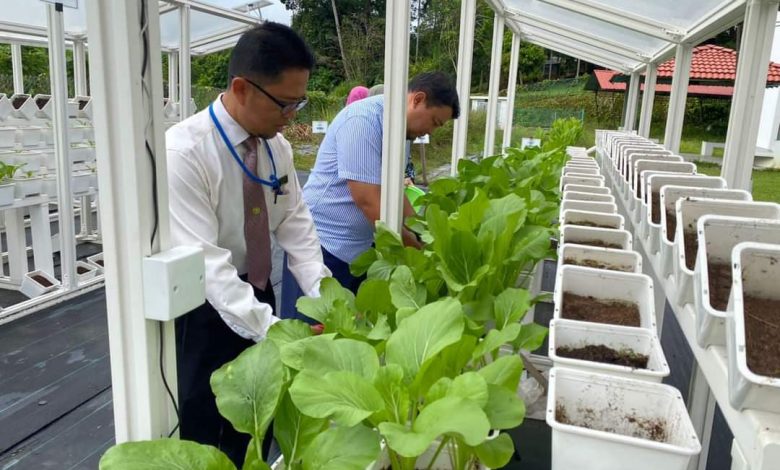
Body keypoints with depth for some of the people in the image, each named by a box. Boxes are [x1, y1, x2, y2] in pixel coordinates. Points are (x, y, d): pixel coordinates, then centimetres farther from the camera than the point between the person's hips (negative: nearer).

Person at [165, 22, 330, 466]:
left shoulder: (278, 147, -4)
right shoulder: (183, 151, -25)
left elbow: (295, 224, -3)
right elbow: (205, 261, -30)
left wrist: (325, 296, -16)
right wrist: (275, 331, -36)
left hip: (258, 294, 6)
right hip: (203, 310, -6)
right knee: (203, 433, 10)